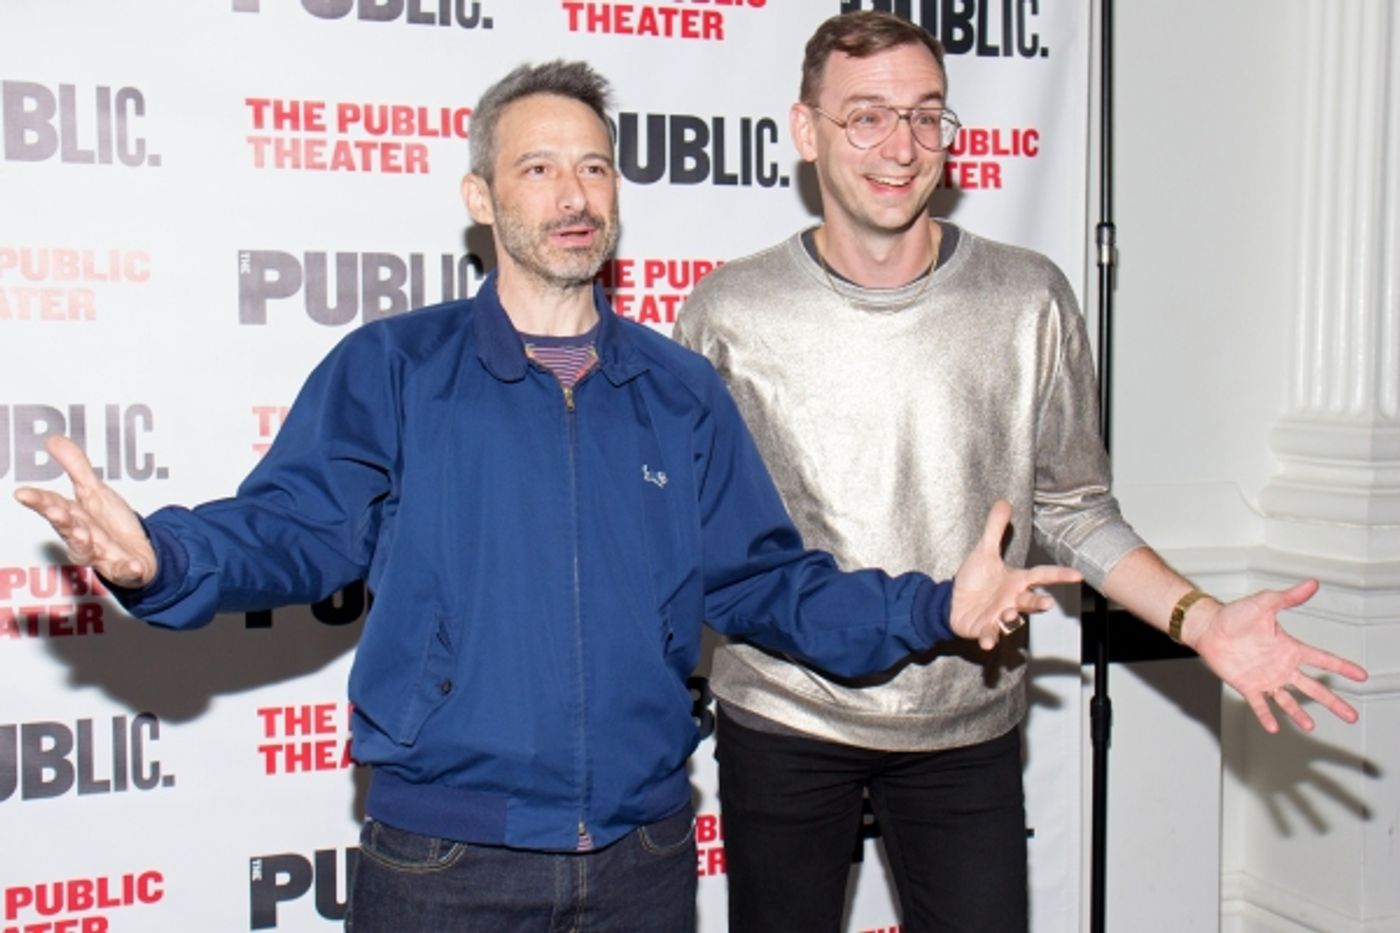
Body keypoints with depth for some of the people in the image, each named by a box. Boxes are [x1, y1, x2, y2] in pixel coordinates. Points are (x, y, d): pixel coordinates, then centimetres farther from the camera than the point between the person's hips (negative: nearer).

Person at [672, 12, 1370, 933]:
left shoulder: (1029, 299, -3)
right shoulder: (728, 313, -5)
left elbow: (1072, 508, 3)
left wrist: (1197, 618, -10)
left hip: (969, 728, 1)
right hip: (781, 723, 0)